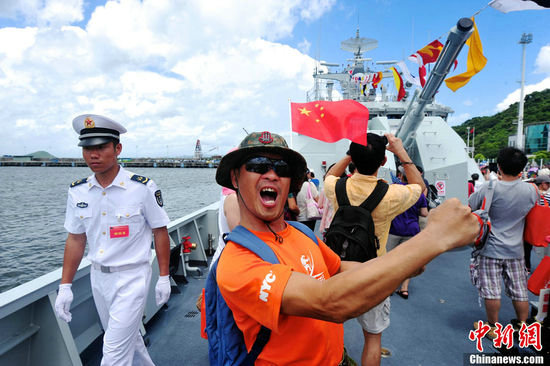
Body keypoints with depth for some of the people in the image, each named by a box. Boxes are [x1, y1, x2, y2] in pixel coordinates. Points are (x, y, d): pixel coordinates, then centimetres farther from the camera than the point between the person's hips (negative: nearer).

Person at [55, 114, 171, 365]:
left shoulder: (143, 188, -15)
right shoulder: (77, 191, -1)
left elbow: (160, 232, -8)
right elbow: (75, 239, 6)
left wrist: (163, 278, -6)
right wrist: (65, 286, 5)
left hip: (132, 277, -5)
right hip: (98, 277, 6)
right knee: (128, 338, 23)